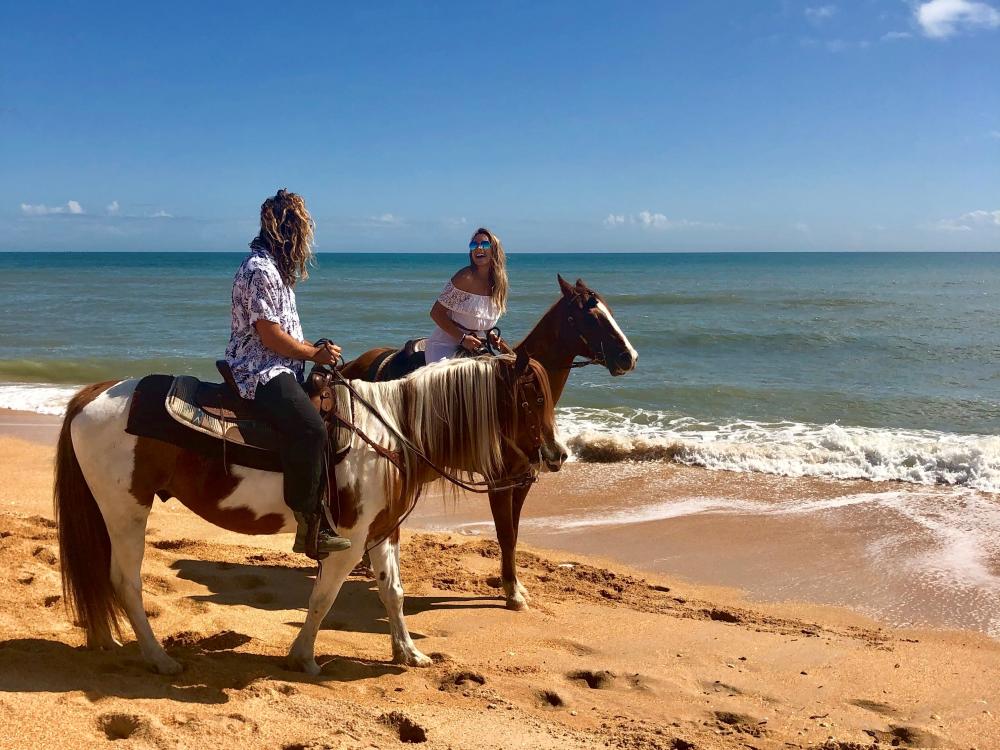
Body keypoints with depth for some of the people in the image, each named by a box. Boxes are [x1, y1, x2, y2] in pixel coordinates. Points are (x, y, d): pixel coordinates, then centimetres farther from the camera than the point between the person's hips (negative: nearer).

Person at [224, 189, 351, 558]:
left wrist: (315, 349, 12)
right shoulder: (260, 270, -15)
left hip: (276, 369, 11)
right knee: (310, 428, -29)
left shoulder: (274, 267, 18)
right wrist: (315, 354, -8)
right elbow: (270, 335, -18)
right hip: (260, 372, -11)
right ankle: (309, 525, -23)